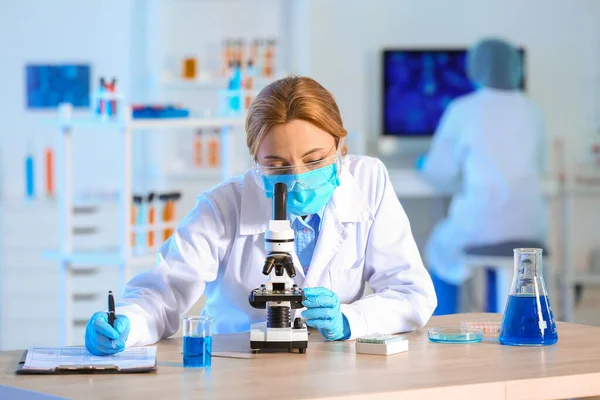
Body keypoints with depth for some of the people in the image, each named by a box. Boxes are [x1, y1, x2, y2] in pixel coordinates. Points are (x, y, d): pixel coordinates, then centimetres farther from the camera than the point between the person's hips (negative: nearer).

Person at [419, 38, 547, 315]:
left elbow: (441, 174, 4)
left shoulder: (462, 110, -2)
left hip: (481, 222, -3)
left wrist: (425, 165, 27)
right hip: (529, 225, 3)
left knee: (441, 247, 29)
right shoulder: (531, 111, 9)